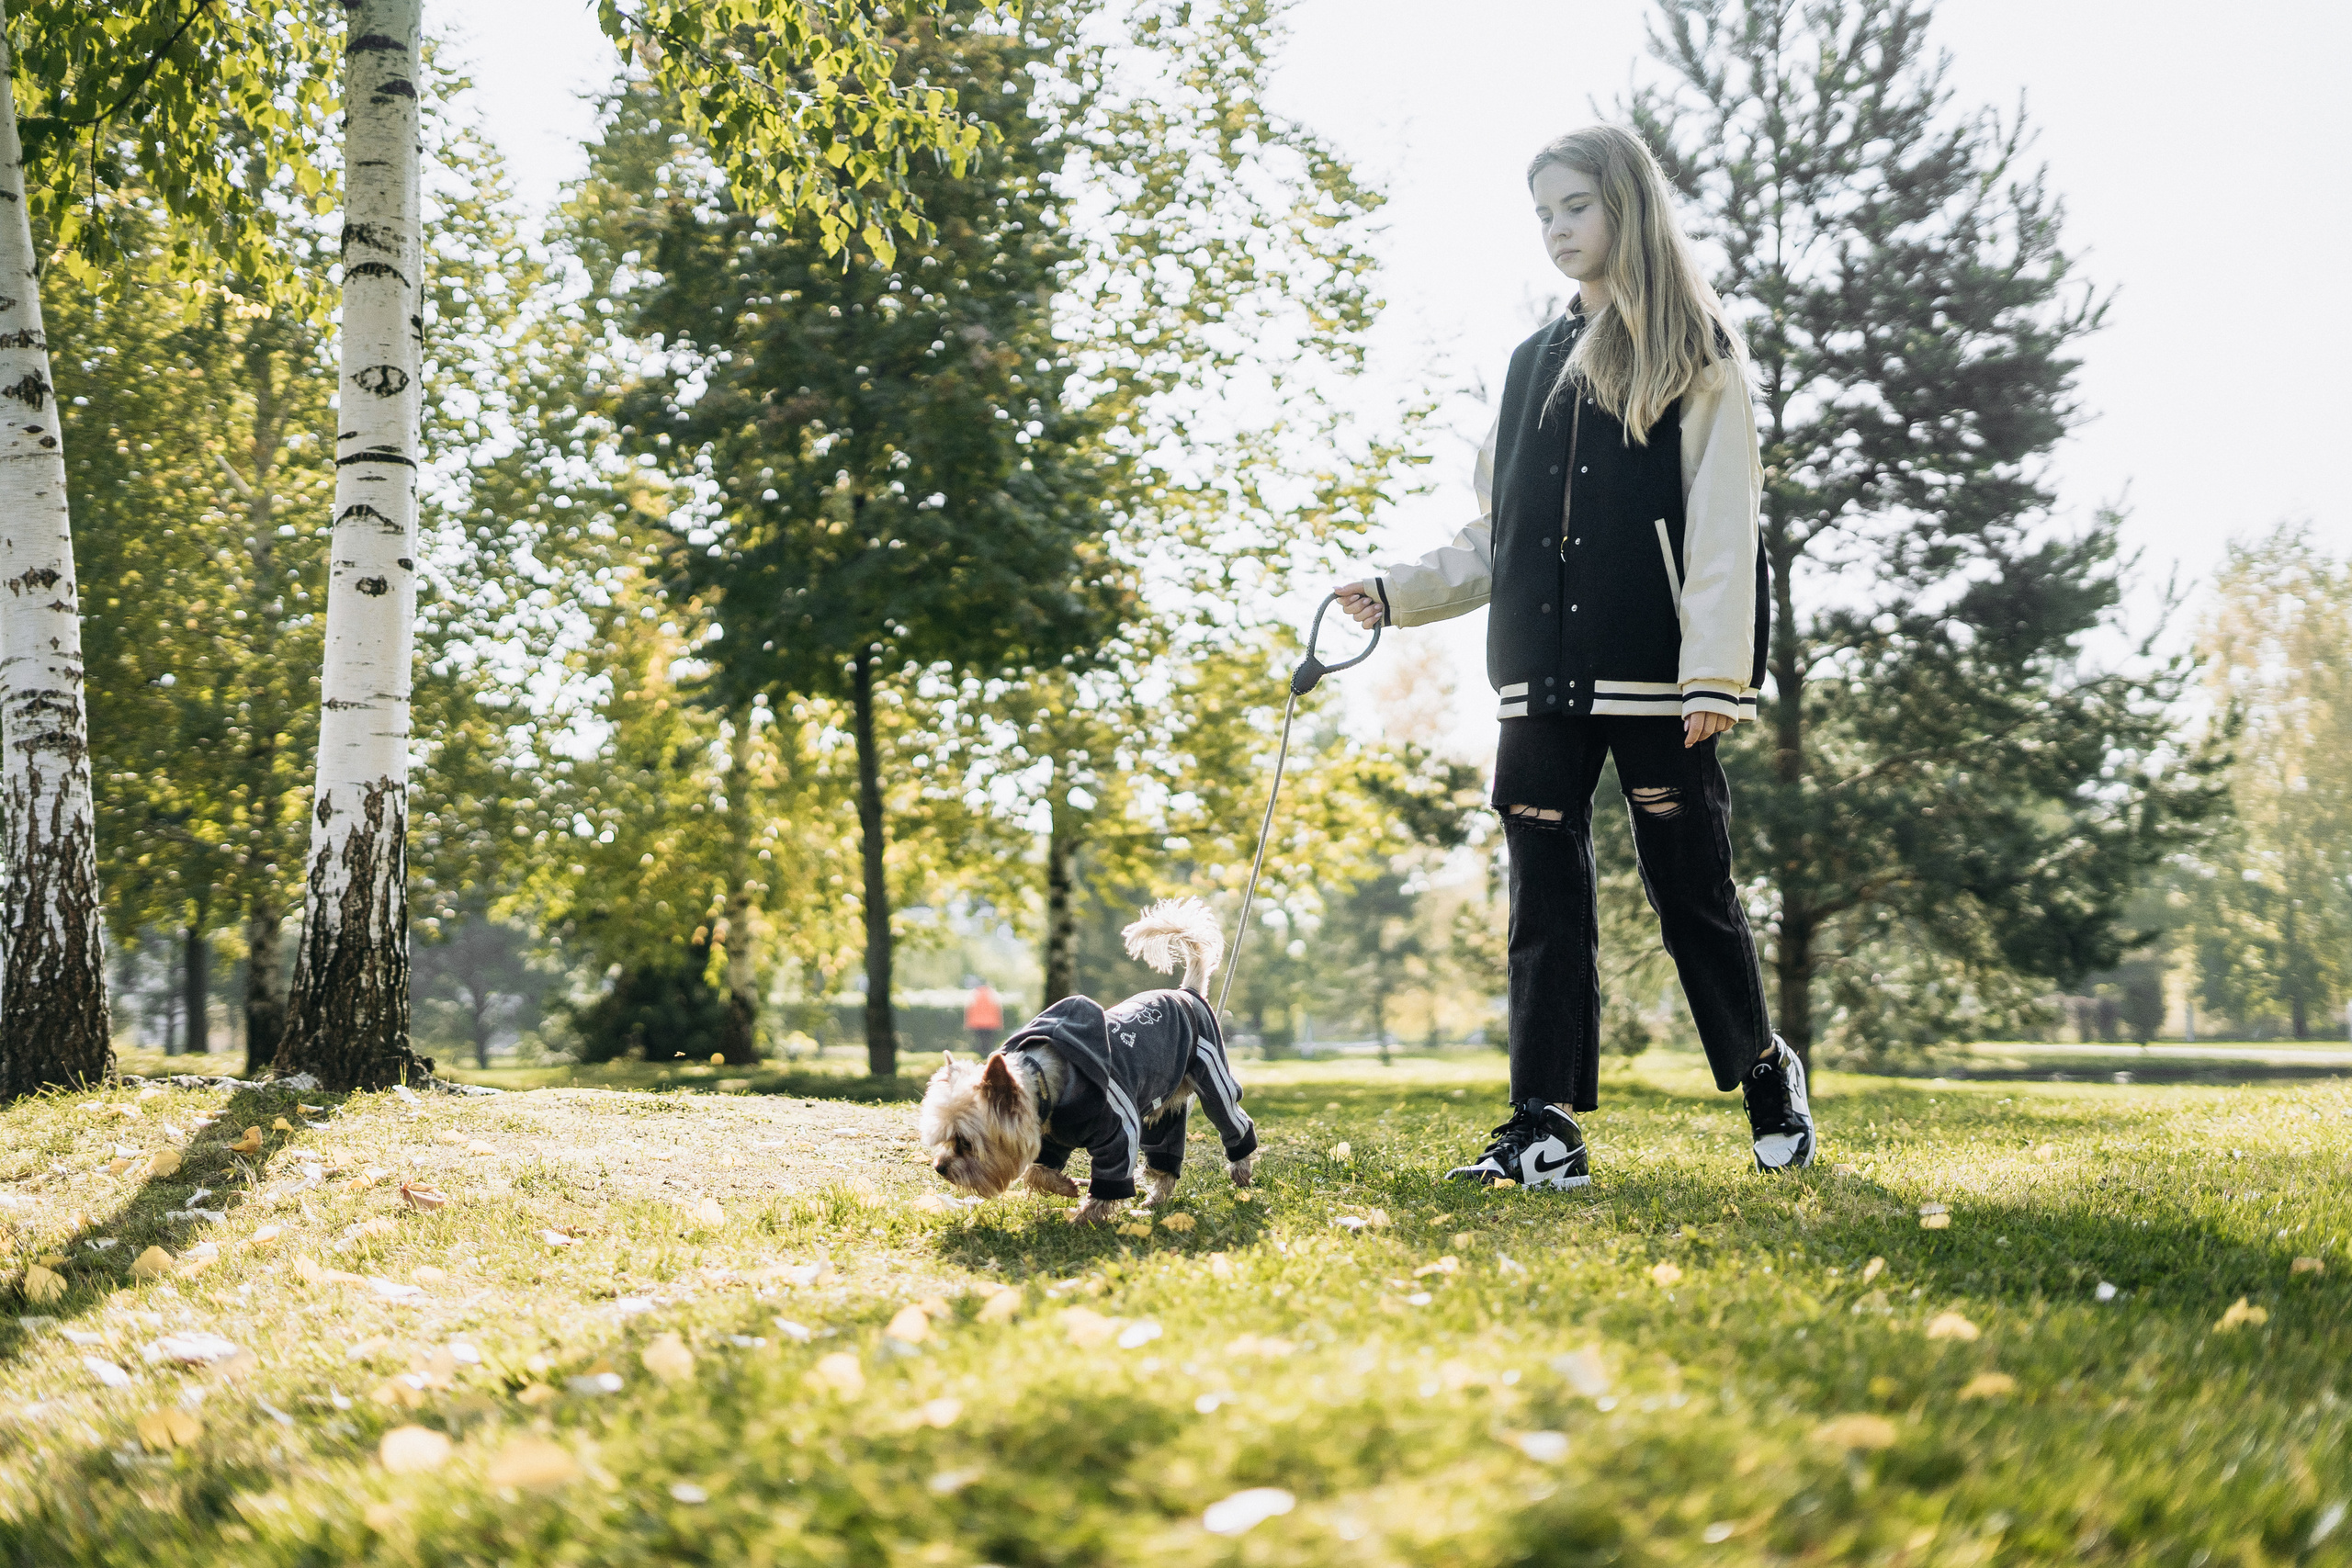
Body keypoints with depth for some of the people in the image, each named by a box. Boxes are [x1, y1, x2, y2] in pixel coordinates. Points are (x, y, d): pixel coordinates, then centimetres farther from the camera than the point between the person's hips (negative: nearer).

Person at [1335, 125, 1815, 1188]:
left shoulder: (1698, 352, 4)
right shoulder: (1534, 363, 20)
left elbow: (1721, 522, -5)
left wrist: (1717, 672, -15)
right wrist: (1398, 593, 6)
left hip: (1651, 672, -5)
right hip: (1543, 673, 5)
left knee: (1689, 884, 2)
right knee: (1546, 896, -1)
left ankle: (1767, 1077, 24)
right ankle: (1547, 1131, -2)